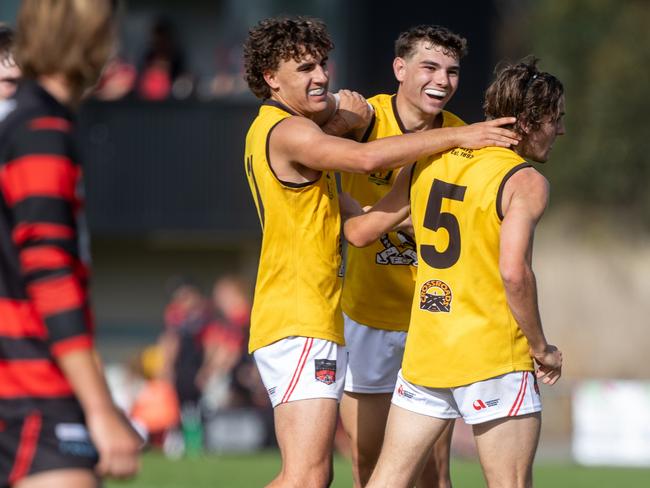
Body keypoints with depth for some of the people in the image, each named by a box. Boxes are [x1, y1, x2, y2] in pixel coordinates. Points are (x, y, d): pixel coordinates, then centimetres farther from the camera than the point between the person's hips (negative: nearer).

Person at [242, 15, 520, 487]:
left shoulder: (273, 126, 18)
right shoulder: (286, 131, -14)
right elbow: (366, 157, -28)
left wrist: (343, 115, -1)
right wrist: (457, 136, -25)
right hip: (301, 326, -11)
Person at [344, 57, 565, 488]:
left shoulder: (429, 162, 8)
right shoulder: (525, 181, -11)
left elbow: (361, 232, 11)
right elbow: (514, 273, -21)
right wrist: (541, 347, -10)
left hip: (424, 351, 6)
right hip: (494, 356, -6)